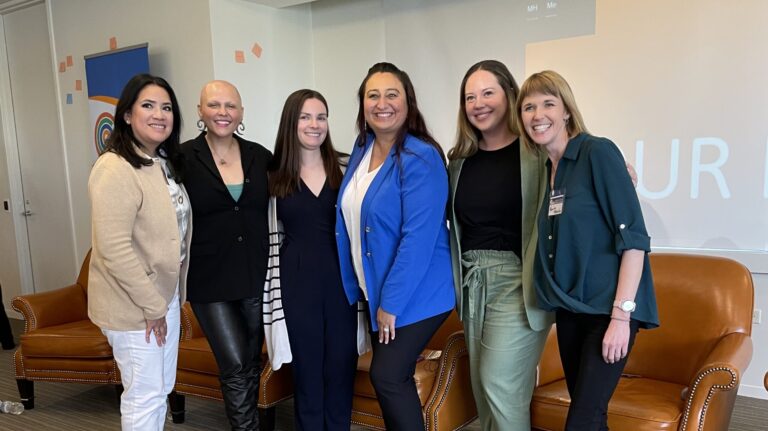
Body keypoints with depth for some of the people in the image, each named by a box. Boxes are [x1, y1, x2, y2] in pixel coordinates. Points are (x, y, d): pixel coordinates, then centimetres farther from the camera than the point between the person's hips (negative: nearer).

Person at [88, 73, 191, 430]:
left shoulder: (165, 163, 8)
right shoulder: (116, 169, -21)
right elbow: (114, 248, -25)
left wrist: (167, 298, 11)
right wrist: (151, 305, -19)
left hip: (166, 294, 9)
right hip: (132, 305, -9)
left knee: (162, 388, 20)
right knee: (144, 395, 5)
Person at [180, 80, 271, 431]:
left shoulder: (260, 157, 3)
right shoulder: (183, 158, -6)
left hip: (257, 277, 4)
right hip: (210, 281, -3)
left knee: (252, 363, 15)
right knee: (234, 365, -4)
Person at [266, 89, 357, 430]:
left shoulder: (342, 168, 4)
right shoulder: (275, 174, 1)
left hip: (340, 274, 1)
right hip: (297, 278, -1)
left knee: (341, 362, 9)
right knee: (307, 363, 10)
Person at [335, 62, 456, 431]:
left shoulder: (421, 158, -20)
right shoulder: (362, 150, 4)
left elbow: (418, 238, -24)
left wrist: (392, 303, -21)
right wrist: (375, 294, 10)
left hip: (415, 295, -7)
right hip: (374, 289, 7)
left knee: (386, 376, -2)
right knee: (394, 378, 16)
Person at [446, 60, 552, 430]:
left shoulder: (535, 151, -8)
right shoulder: (460, 159, 9)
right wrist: (458, 282, 11)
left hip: (517, 281, -6)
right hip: (473, 283, 6)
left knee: (501, 383, -6)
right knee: (483, 386, 13)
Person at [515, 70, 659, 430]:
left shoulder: (598, 152, -11)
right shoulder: (545, 169, 8)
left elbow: (634, 236, -15)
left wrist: (622, 314, -19)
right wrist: (557, 301, 7)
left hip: (608, 307, -6)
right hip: (569, 309, 6)